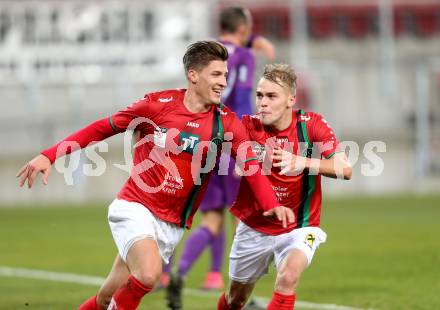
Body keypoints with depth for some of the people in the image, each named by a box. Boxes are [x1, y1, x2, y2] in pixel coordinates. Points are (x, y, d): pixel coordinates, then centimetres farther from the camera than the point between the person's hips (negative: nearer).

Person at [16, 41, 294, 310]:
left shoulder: (226, 123, -2)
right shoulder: (158, 104, -7)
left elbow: (252, 166, -12)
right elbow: (102, 128, 2)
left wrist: (272, 204, -32)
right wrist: (48, 156, -4)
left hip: (171, 225, 3)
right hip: (134, 207, -3)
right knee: (149, 274, -28)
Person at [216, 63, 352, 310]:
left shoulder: (311, 124, -16)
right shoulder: (247, 127, -13)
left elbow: (345, 169, -22)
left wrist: (302, 162, -36)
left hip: (299, 228, -2)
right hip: (254, 228, 2)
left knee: (288, 277, -32)